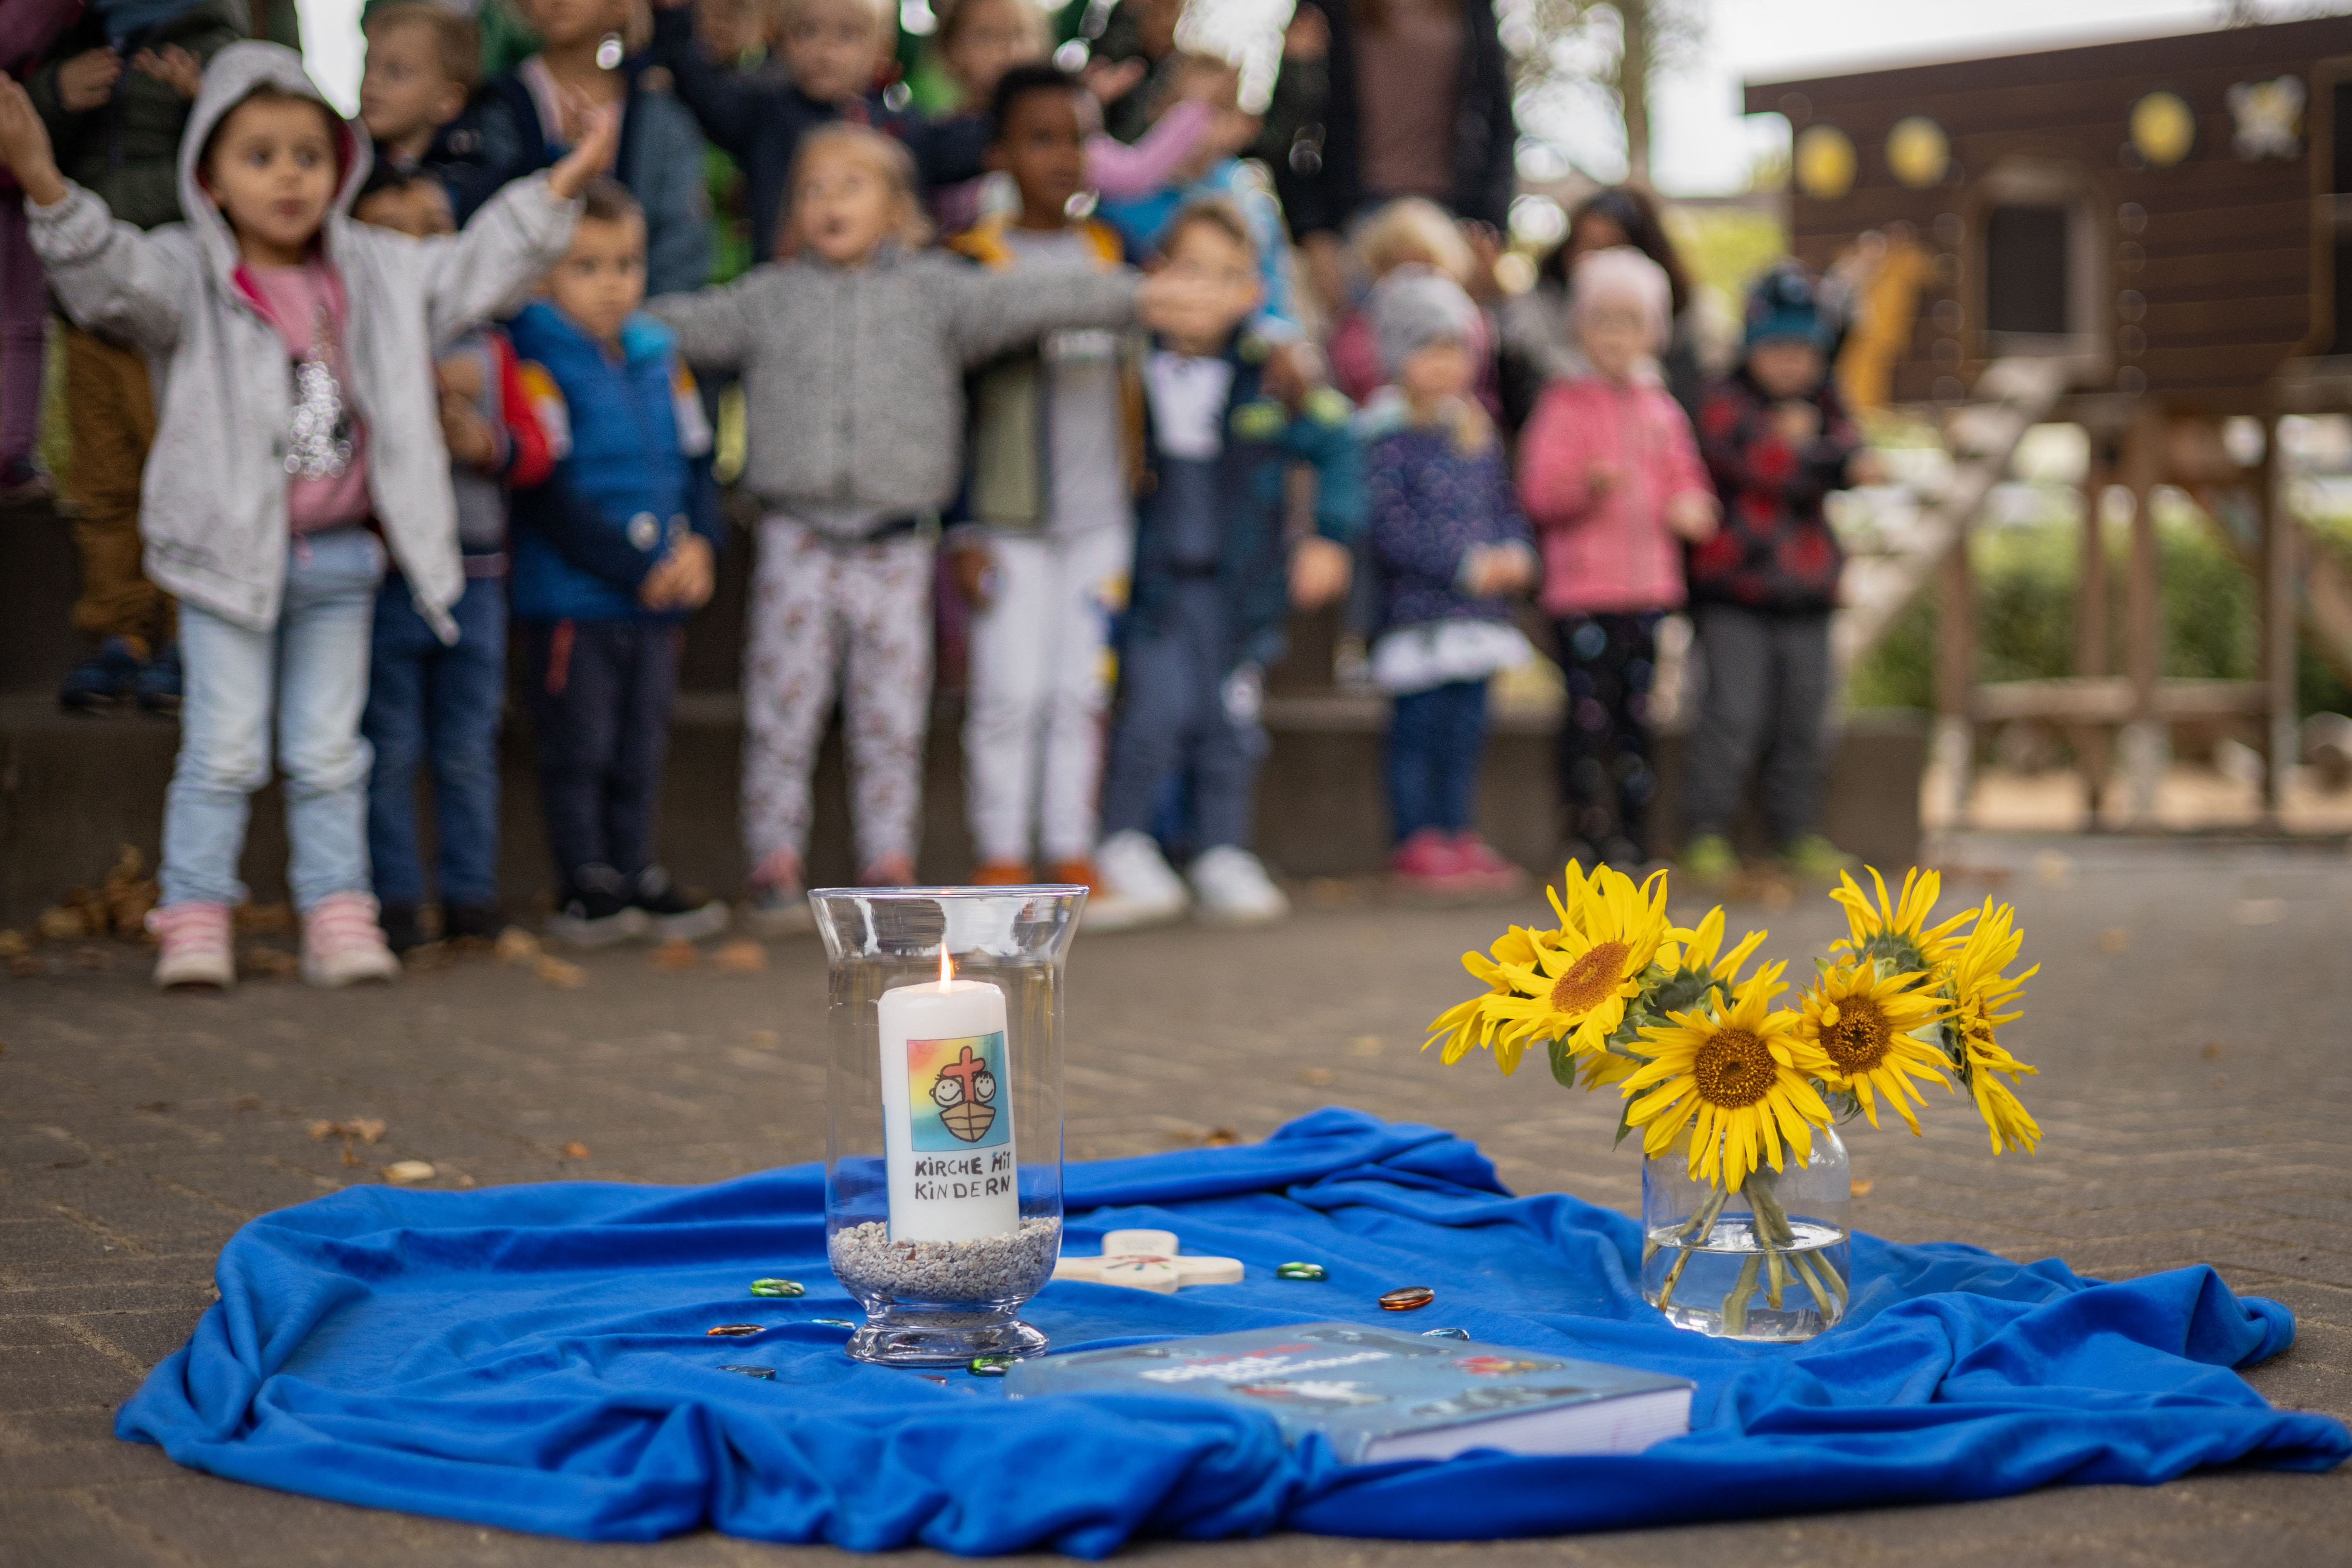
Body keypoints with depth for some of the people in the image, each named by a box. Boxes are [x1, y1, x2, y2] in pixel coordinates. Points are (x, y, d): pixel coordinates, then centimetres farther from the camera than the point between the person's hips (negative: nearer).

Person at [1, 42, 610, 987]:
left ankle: (338, 915, 16)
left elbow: (477, 271, 16)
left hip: (341, 558, 4)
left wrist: (560, 186, 13)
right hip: (229, 554, -4)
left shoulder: (378, 272, 8)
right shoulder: (185, 277, -7)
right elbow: (108, 276, -26)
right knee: (225, 749, -1)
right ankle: (194, 917, 8)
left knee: (328, 755, 10)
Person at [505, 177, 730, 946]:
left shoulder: (659, 356, 11)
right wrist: (640, 570, -17)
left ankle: (637, 875, 23)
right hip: (571, 599, -6)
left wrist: (699, 545, -3)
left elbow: (696, 462, 15)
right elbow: (548, 498, -16)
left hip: (659, 600, 6)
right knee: (579, 750, 2)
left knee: (642, 749, 13)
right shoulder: (537, 365, -10)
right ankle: (586, 886, 11)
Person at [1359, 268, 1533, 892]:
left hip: (1480, 608, 6)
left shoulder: (1480, 436, 13)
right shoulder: (1389, 438, -9)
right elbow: (1387, 526, -16)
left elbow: (1508, 506, 18)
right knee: (1418, 726, -2)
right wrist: (1467, 564, -18)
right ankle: (1416, 840, 5)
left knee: (1466, 727, 10)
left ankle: (1460, 835, 19)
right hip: (1416, 609, -6)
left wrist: (1516, 555, -4)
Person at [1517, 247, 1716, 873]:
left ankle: (1632, 837, 15)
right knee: (1589, 710, -6)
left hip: (1649, 586, 5)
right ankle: (1584, 836, 2)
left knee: (1637, 711, 8)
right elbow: (1539, 491, -8)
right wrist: (1589, 483, -27)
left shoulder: (1661, 409, 13)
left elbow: (1685, 478, 21)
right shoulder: (1565, 404, -2)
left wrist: (1689, 508, -2)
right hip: (1582, 587, -5)